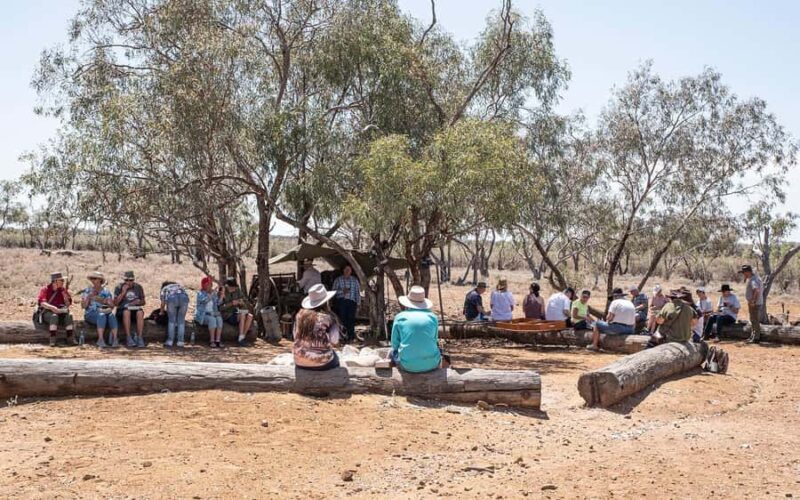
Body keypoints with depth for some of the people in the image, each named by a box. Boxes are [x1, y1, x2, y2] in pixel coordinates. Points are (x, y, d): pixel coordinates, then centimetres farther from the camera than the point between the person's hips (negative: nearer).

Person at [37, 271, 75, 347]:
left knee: (68, 316, -29)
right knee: (54, 316, -37)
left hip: (60, 311, 3)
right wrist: (52, 307, -32)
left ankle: (70, 338, -29)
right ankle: (52, 339, -39)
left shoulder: (63, 289, 9)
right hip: (47, 312, -3)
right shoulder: (45, 289, -1)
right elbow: (42, 303, -14)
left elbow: (68, 304, 6)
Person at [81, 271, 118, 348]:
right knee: (101, 315, -36)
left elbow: (112, 306, 6)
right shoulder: (87, 291, 8)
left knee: (112, 315, -33)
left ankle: (114, 339, -42)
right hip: (91, 314, -2)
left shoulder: (106, 291, 11)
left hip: (105, 312, 2)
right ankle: (100, 340, -44)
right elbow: (83, 306, -2)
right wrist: (89, 296, -13)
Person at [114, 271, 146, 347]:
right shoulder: (119, 287, 5)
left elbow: (144, 302, 15)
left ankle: (140, 338, -38)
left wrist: (139, 302, -8)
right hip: (122, 310, -2)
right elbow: (115, 303, -4)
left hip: (135, 309, 2)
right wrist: (123, 292, -12)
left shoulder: (138, 287, 11)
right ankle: (128, 338, -40)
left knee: (140, 312, -34)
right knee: (127, 312, -38)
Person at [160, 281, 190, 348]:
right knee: (181, 321, 11)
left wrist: (161, 313, 42)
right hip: (184, 298, 2)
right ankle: (180, 342, 10)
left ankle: (170, 341, 12)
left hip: (171, 299, -2)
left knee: (171, 320, 12)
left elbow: (163, 304, 25)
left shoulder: (164, 289, 34)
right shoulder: (179, 286, 42)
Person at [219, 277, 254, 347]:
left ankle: (243, 337, -18)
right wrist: (231, 304, -29)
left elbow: (245, 301, 4)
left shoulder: (237, 290, 1)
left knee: (250, 316, -22)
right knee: (242, 316, -32)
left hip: (235, 313, 6)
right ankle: (240, 339, -28)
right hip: (226, 315, -6)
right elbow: (220, 307, -18)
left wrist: (241, 302, -20)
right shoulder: (222, 292, -14)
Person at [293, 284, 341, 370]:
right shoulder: (329, 317, -13)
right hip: (321, 363, -4)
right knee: (336, 358, 29)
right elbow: (334, 341, -10)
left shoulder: (300, 314, -2)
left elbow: (296, 337, 6)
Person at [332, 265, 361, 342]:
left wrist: (358, 304, 5)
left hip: (351, 302, 0)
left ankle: (351, 337, -5)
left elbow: (358, 292, 12)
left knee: (351, 318, -8)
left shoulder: (355, 280, 15)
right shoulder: (338, 280, 13)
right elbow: (334, 291, 6)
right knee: (342, 318, -9)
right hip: (341, 301, 0)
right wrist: (342, 291, -11)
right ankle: (343, 335, -5)